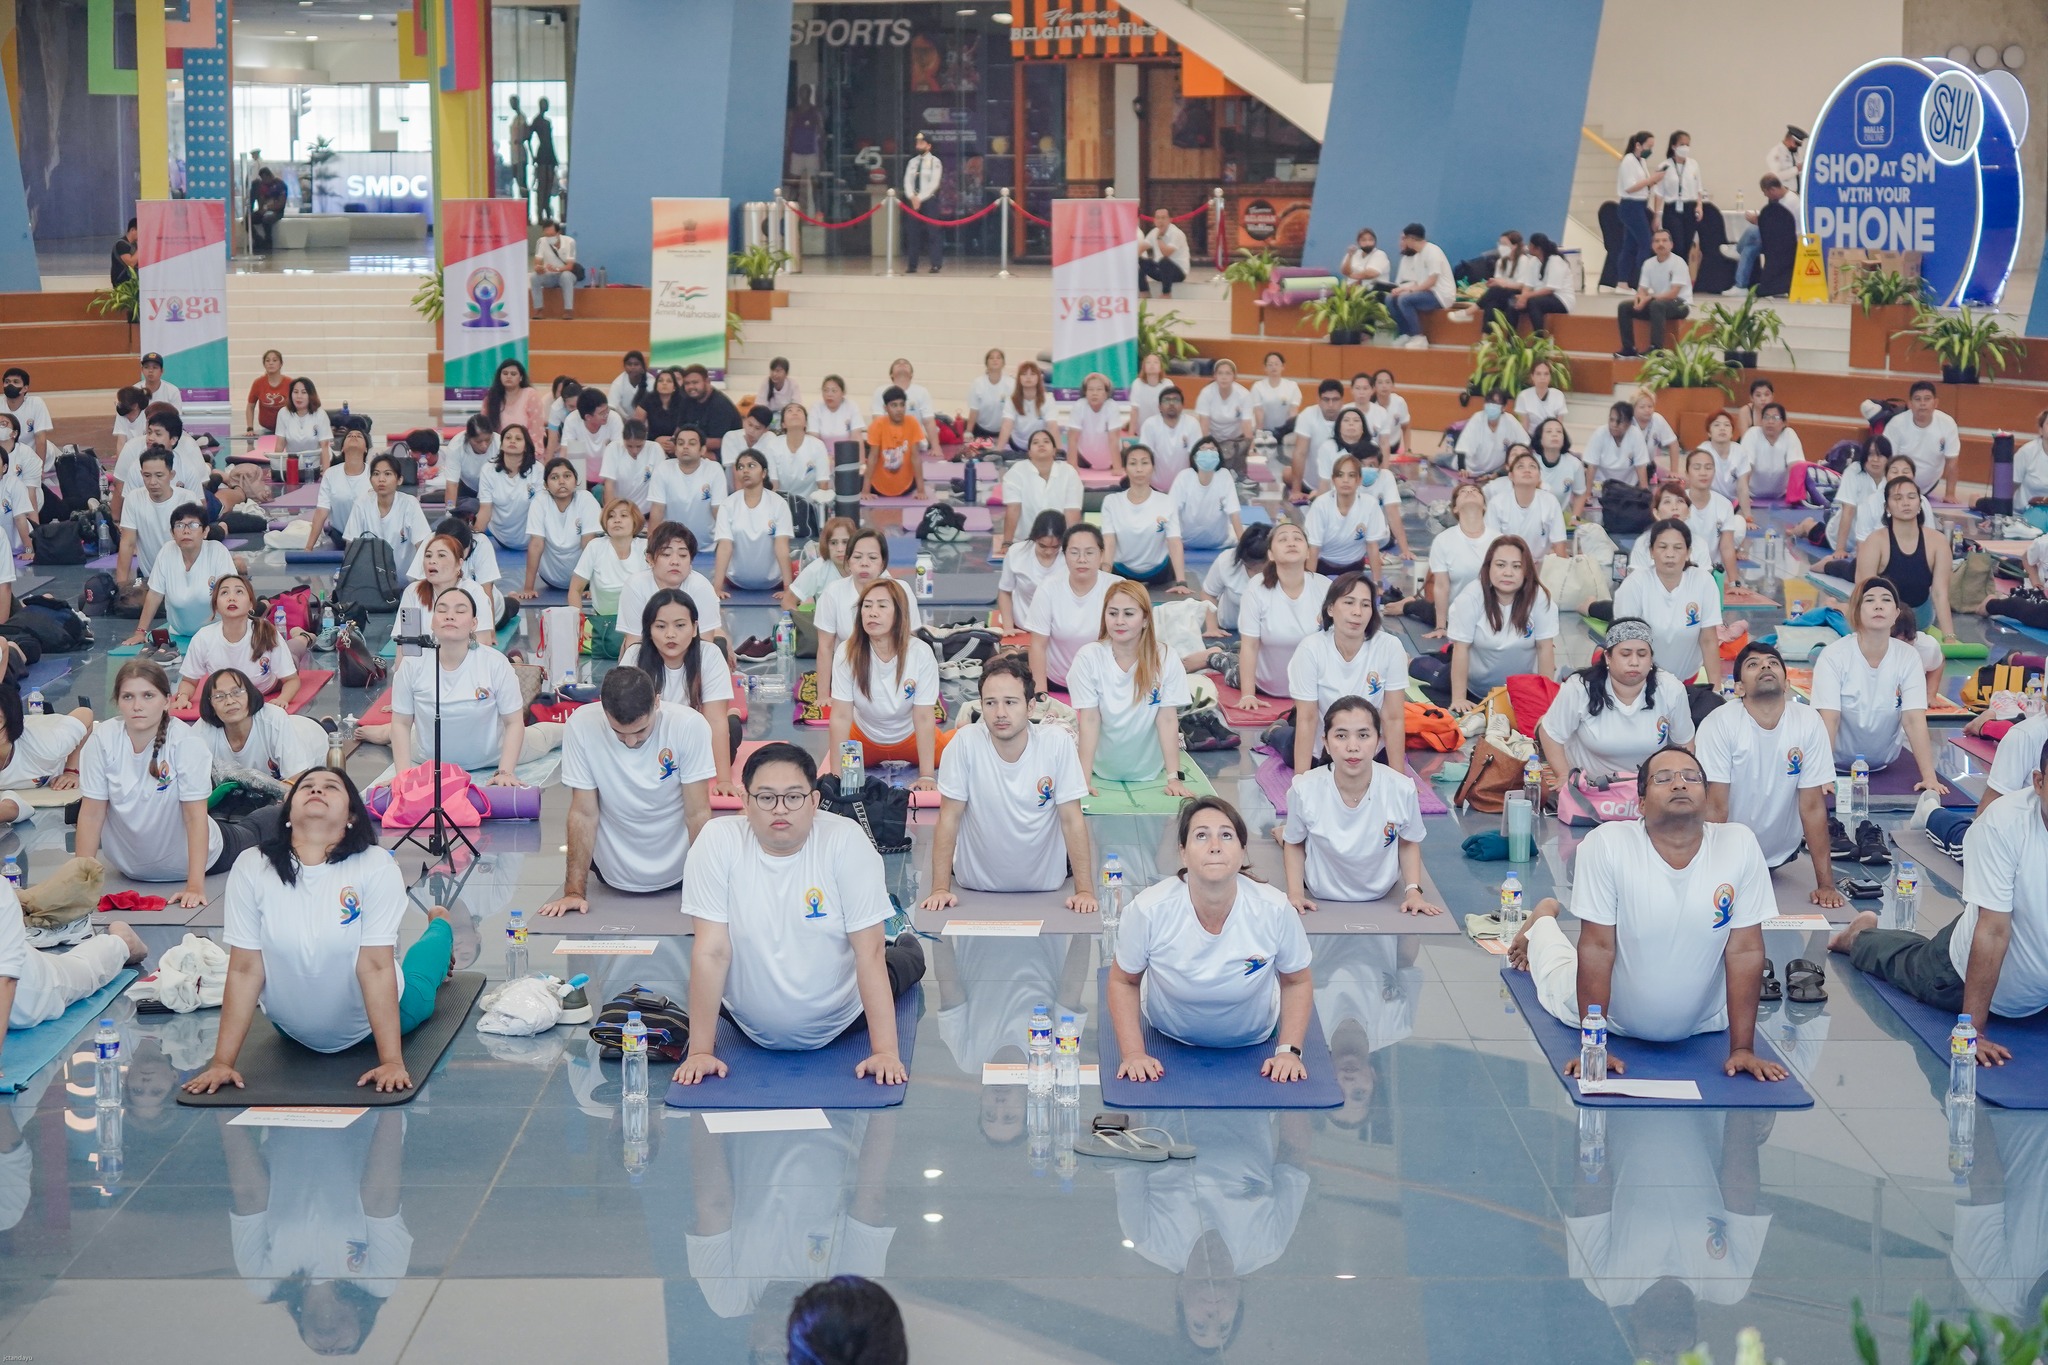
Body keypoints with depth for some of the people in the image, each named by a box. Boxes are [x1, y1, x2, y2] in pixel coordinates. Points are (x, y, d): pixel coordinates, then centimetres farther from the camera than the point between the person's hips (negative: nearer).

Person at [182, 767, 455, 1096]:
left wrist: (392, 1061, -32)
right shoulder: (251, 867, -24)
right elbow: (244, 970, -21)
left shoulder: (376, 866, -29)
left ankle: (440, 925, 55)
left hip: (374, 1021, -2)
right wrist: (222, 1062, -22)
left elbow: (376, 967, -29)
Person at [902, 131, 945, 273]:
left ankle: (936, 265, -6)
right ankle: (912, 265, 7)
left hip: (929, 201, -5)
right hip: (913, 201, 5)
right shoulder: (912, 162, 13)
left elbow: (934, 184, -10)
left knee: (933, 233, -6)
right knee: (912, 233, 3)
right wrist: (912, 197, -11)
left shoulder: (935, 162, -2)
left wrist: (920, 198, -15)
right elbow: (907, 182, 6)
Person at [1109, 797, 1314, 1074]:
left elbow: (1296, 982, 3)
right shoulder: (1149, 910, -18)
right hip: (1168, 1046, -1)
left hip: (1252, 1048, 1)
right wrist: (1133, 1054, -8)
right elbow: (1123, 981, 0)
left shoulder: (1275, 910, -16)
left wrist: (1289, 1051, -6)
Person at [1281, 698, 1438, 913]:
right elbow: (1294, 844, -10)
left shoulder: (1402, 789, -32)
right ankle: (1282, 832, 47)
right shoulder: (1305, 790, -33)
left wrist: (1413, 892, -16)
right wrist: (1295, 893, -20)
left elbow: (1408, 843, -8)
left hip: (1379, 894, 2)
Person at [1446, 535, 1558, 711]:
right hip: (1475, 689, -1)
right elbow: (1461, 648, -23)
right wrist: (1458, 699, -24)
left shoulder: (1539, 597, -20)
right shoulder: (1471, 597, -23)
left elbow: (1545, 647, -14)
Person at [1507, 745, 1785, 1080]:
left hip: (1701, 1024, 2)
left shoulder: (1740, 845, -25)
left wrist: (1743, 1049, -19)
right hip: (1610, 1015, -2)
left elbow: (1745, 951, -20)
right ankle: (1543, 921, 52)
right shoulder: (1606, 844, -29)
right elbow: (1597, 949, -26)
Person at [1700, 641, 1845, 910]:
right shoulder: (1718, 725, -22)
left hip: (1780, 852, 1)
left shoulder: (1809, 722, -16)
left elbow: (1813, 806, -13)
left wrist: (1826, 884, -16)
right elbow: (1715, 807, -21)